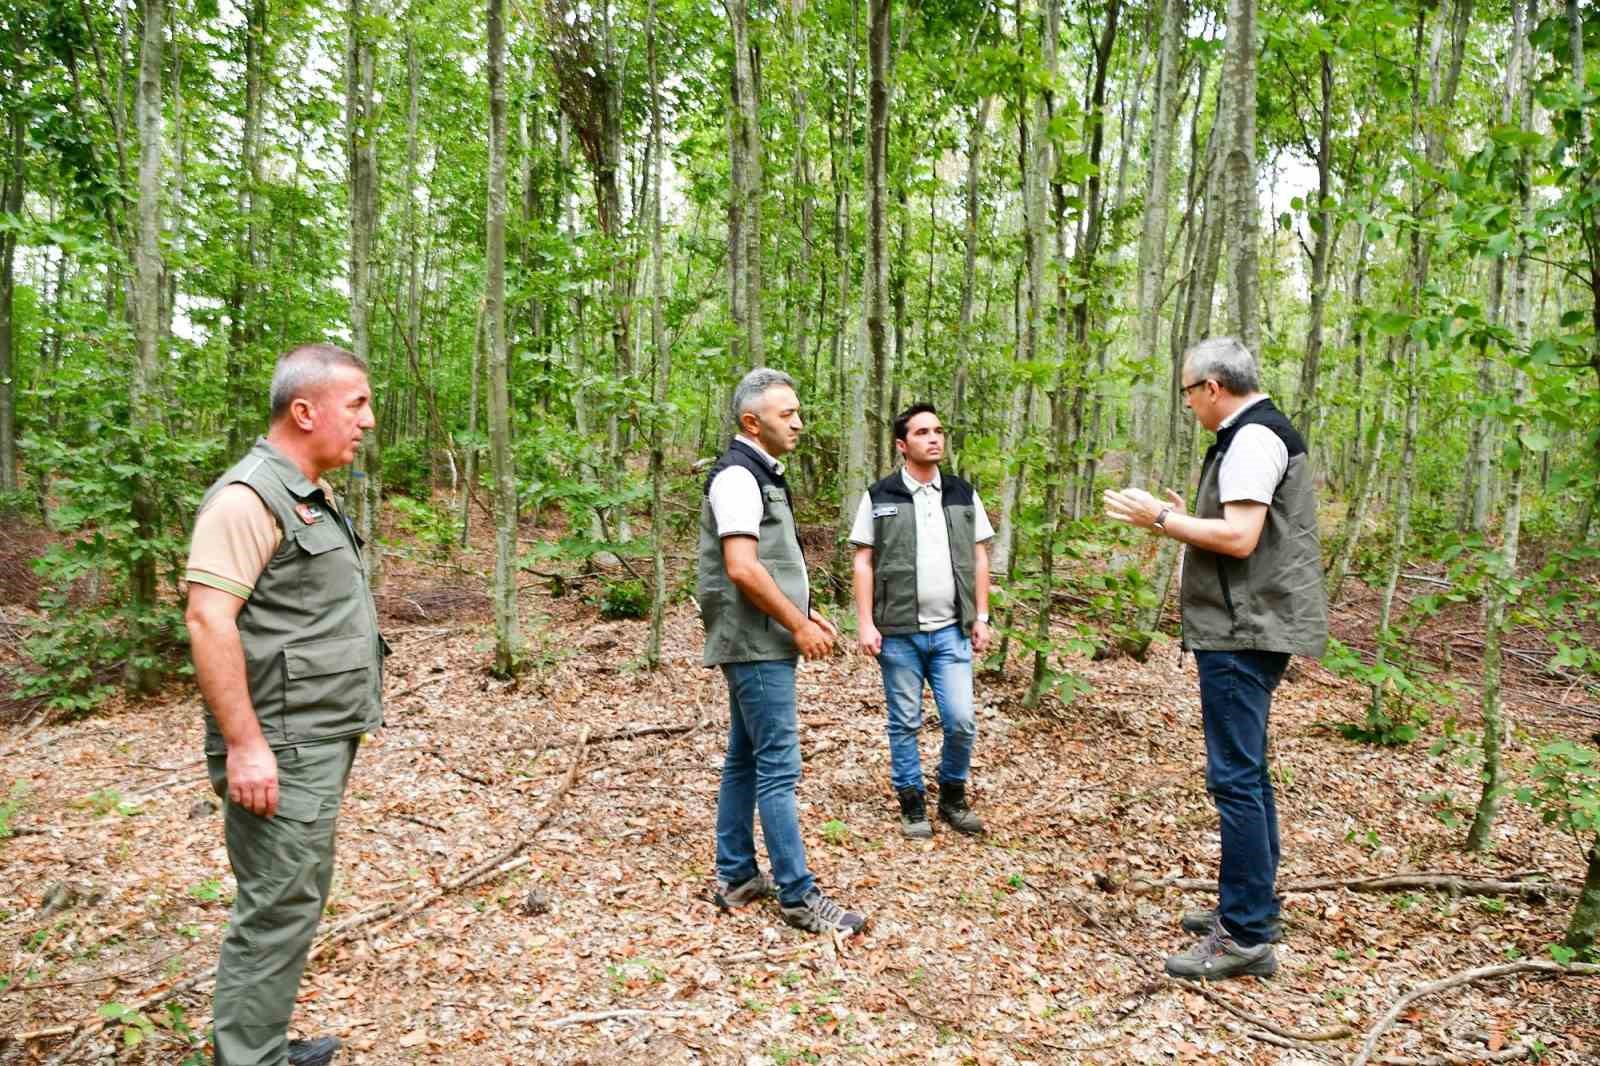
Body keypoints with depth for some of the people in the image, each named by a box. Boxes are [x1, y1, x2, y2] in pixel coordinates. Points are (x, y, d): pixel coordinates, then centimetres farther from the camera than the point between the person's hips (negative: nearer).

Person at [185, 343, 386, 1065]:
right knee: (277, 909, -2)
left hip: (321, 742, 10)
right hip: (280, 751, -10)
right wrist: (244, 745, -24)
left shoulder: (313, 495, 14)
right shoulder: (249, 496, -16)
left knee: (295, 901, 18)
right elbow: (207, 619, -23)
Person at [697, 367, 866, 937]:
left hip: (759, 643, 11)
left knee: (744, 760, 14)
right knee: (778, 766, -6)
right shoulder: (738, 476, -15)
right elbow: (743, 570, -24)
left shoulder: (761, 474, 16)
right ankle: (798, 895, 2)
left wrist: (806, 612, 14)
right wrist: (798, 625, -17)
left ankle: (736, 877, 25)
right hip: (757, 645, -11)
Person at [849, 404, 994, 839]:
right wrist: (865, 622, -7)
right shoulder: (879, 497, 0)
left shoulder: (963, 495, 9)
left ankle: (953, 798, 23)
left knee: (961, 721, 1)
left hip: (951, 631, 2)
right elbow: (864, 562, -1)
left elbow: (979, 559, 11)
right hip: (899, 633, -2)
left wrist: (981, 617, 6)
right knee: (905, 724, 7)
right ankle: (912, 807, 21)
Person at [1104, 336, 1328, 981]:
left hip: (1244, 632, -11)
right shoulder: (1260, 434, 19)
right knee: (1245, 773, 17)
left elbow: (1240, 538, -22)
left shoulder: (1252, 439, -13)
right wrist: (1183, 520, 18)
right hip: (1249, 629, 11)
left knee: (1235, 777, -8)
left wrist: (1158, 517, -15)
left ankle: (1245, 938, -2)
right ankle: (1252, 909, 28)